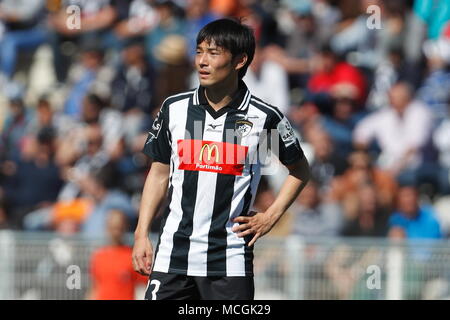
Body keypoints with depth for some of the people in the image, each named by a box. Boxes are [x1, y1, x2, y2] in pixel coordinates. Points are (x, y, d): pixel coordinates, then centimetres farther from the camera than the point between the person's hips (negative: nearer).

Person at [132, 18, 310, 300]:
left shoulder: (265, 117, -3)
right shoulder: (174, 108, 4)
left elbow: (300, 169, 11)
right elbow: (159, 173, 13)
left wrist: (271, 216, 1)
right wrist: (142, 234, 7)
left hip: (230, 263, -2)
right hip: (172, 255, 2)